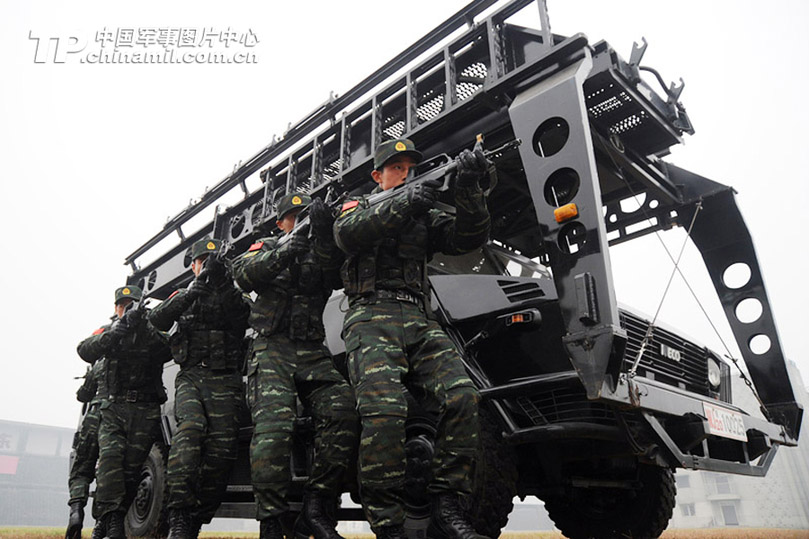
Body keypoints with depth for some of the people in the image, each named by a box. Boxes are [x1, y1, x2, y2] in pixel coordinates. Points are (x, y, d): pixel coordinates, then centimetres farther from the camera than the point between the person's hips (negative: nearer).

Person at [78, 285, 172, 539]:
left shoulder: (155, 332, 7)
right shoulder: (107, 330, 11)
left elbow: (166, 352, -12)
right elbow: (86, 351, -8)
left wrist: (143, 327, -23)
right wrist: (117, 331, -24)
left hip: (146, 412, -1)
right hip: (114, 407, 1)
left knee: (132, 467, -2)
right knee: (110, 456, -19)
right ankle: (106, 518, -19)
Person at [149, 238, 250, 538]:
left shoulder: (232, 296, 17)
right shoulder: (182, 296, 19)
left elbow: (243, 314, -7)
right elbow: (158, 320, -1)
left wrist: (222, 280, -20)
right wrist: (195, 290, -16)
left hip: (224, 380, 0)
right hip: (190, 377, 0)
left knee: (222, 444, -15)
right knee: (191, 427, -27)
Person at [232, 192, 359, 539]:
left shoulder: (319, 253, 21)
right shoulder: (266, 247, 17)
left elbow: (333, 278, -1)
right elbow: (243, 276, -3)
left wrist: (324, 235, -15)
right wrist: (284, 251, -17)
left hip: (313, 353, 2)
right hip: (272, 349, -2)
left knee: (343, 410, -22)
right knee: (273, 424, -24)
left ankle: (316, 511, -17)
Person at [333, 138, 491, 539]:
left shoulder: (425, 218, 28)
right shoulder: (357, 206, 20)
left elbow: (469, 237, 10)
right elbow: (348, 234, -6)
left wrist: (468, 189, -7)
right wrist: (404, 203, -17)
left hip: (420, 323, 4)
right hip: (372, 319, -3)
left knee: (463, 397, -21)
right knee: (384, 408, -27)